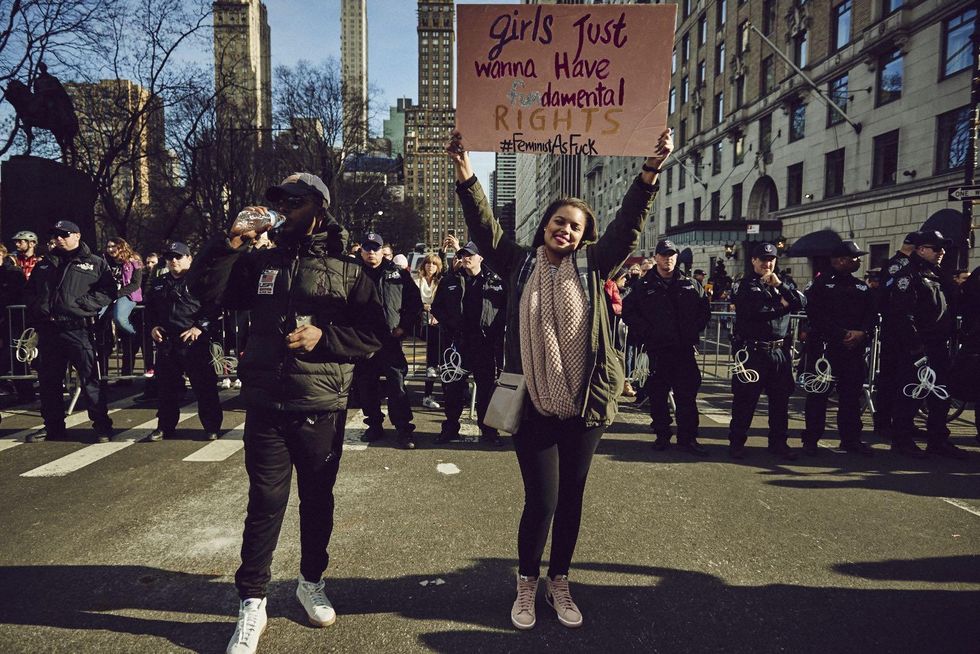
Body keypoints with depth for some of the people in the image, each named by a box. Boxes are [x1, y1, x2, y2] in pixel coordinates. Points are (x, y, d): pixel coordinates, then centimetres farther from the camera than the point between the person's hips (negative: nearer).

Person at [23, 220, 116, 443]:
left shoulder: (95, 263, 4)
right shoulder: (43, 265, 19)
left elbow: (107, 291, -5)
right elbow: (29, 291, 24)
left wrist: (80, 305, -15)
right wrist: (37, 307, 4)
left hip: (79, 330, -5)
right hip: (48, 331, 6)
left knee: (90, 379, -5)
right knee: (49, 381, 12)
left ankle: (101, 425, 1)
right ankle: (52, 426, 24)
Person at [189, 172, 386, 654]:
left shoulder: (347, 271, 2)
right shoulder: (259, 262, 9)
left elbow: (372, 333, -3)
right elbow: (205, 291, 4)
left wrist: (324, 335, -17)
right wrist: (229, 243, -7)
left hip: (322, 409, 0)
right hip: (266, 405, 1)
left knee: (318, 500, 14)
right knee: (265, 502, 4)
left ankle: (311, 582, 35)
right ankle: (251, 603, 19)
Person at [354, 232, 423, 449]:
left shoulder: (398, 274, 6)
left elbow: (415, 302, 8)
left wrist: (404, 327, -1)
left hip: (390, 339, -2)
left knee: (397, 385, -5)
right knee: (366, 386, 9)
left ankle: (404, 429, 2)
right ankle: (374, 426, 23)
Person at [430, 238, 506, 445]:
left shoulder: (495, 281, 3)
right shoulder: (450, 281, 8)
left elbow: (506, 307, 5)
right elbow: (436, 307, 12)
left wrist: (496, 324, -8)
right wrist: (449, 323, -1)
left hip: (484, 344, -1)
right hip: (457, 342, 1)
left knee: (486, 387, 5)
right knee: (452, 386, 7)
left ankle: (488, 430, 17)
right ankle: (450, 428, 21)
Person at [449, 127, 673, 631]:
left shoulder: (592, 266, 5)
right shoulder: (520, 265, 4)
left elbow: (628, 224, -1)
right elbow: (484, 227, -2)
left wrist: (652, 168, -11)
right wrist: (464, 170, -11)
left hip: (583, 404, 2)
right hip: (533, 404, -1)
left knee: (571, 497, 12)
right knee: (541, 500, -1)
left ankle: (559, 584, 32)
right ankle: (527, 585, 24)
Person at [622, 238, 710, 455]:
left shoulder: (691, 285, 9)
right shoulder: (645, 286, 3)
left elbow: (705, 310, 15)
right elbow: (628, 310, 3)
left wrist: (694, 331, 3)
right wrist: (646, 331, -5)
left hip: (685, 348, 1)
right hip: (657, 349, -1)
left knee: (687, 395, 2)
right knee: (657, 394, 5)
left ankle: (688, 438, 11)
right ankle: (662, 435, 17)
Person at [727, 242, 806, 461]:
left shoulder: (782, 283, 15)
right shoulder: (745, 285, -1)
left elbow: (801, 303, -1)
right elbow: (752, 310, -19)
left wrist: (780, 285, -12)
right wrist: (781, 306, -6)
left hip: (780, 350, 5)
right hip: (752, 351, -5)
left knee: (780, 398, 11)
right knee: (745, 399, 1)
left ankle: (779, 442, 24)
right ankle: (737, 442, 12)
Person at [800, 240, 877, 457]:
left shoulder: (862, 288, 16)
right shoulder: (821, 284, -3)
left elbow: (872, 314, 9)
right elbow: (816, 315, -13)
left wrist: (862, 333, -11)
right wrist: (843, 334, -16)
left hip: (854, 348, 6)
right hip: (824, 347, -6)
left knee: (852, 394, 10)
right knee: (818, 393, -1)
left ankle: (851, 439, 21)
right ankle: (811, 440, 7)